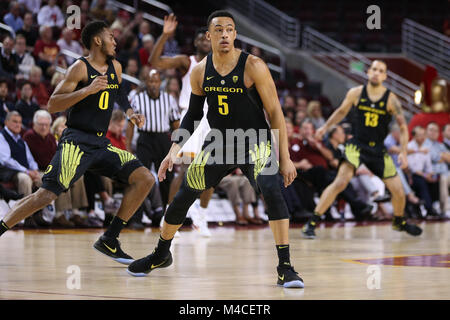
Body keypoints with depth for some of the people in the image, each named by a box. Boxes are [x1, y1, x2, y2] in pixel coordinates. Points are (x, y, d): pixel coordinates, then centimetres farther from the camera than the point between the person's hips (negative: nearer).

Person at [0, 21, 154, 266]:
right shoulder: (80, 68, -8)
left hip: (101, 144, 7)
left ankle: (109, 241, 2)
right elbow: (52, 105, -14)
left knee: (145, 179, -1)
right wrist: (87, 90, -23)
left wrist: (131, 114, 16)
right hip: (76, 142, -7)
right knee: (47, 194, -19)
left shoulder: (115, 67, 14)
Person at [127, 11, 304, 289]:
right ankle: (161, 254, 32)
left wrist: (285, 158, -16)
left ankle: (285, 267, -25)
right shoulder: (200, 72, -5)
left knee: (272, 190, -28)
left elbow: (275, 113, -14)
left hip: (255, 143, -4)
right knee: (183, 196, 7)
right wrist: (175, 149, -1)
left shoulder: (253, 67, -17)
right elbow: (194, 114, 10)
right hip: (218, 144, 4)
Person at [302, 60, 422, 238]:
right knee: (340, 182, -22)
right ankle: (311, 223, -19)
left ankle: (400, 222, 35)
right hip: (357, 145, -2)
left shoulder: (390, 99, -7)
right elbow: (341, 112, 15)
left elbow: (403, 127, -3)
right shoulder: (356, 93, -5)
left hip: (378, 149, 2)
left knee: (398, 190, 4)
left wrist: (403, 153, -11)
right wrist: (326, 127, 15)